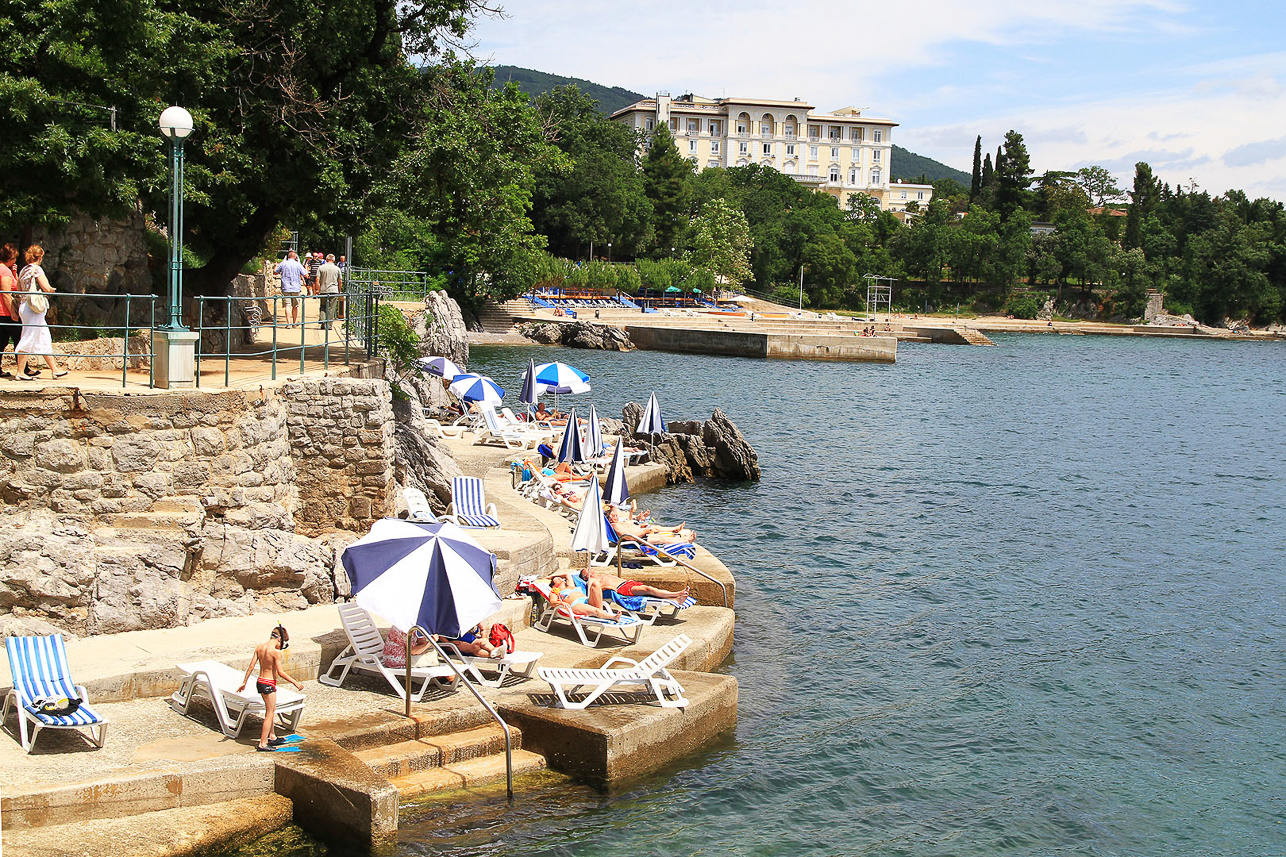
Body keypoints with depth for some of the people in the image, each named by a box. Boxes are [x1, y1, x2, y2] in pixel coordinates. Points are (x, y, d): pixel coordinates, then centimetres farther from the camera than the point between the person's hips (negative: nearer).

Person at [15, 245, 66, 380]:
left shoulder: (23, 270, 14)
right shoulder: (36, 269, -10)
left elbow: (18, 289, 18)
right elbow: (47, 288, -16)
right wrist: (52, 289, 5)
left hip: (24, 306, 9)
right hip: (34, 307, -9)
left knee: (44, 339, 12)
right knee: (28, 339, -6)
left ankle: (54, 369, 15)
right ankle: (21, 372, -4)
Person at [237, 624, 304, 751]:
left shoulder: (259, 647, 2)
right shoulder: (275, 652, -19)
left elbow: (251, 666, 6)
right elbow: (280, 673, -18)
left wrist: (244, 682, 14)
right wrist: (295, 682, -10)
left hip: (260, 682, 8)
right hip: (269, 684, -8)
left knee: (272, 710, 23)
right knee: (270, 713, 2)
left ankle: (272, 737, 35)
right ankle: (262, 744, 4)